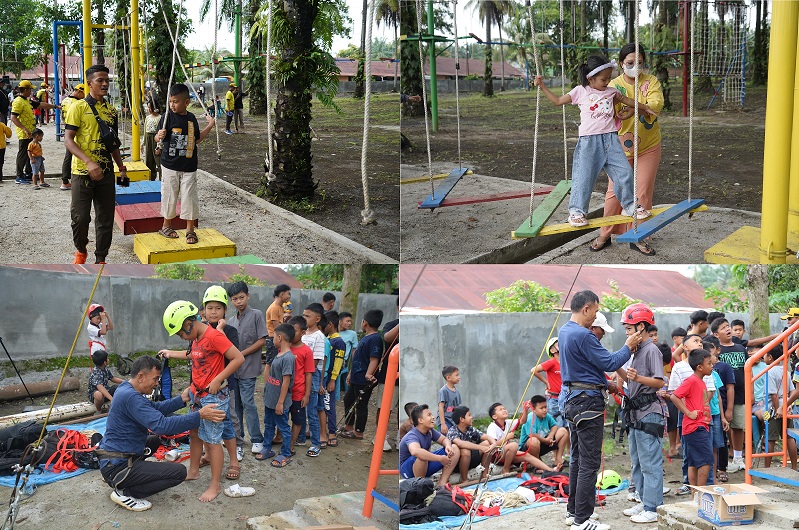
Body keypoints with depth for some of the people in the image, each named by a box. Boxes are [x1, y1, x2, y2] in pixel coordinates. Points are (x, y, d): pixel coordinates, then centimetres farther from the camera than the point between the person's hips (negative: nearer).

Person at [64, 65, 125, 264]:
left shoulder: (111, 110, 10)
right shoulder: (78, 107, -7)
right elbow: (68, 139, -12)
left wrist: (121, 167, 15)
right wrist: (89, 163, -23)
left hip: (106, 173, 5)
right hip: (83, 172, -5)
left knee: (106, 219, 5)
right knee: (80, 217, -2)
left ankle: (100, 260, 15)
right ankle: (81, 250, 25)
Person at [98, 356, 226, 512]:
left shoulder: (126, 389, 8)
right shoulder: (130, 397, -23)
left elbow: (156, 408, 15)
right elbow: (162, 425, -29)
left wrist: (181, 399, 3)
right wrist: (199, 415, -27)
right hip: (118, 467, -10)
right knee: (179, 472, -12)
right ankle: (125, 492, -7)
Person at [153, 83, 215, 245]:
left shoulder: (191, 118, 6)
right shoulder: (168, 117, -6)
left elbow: (197, 139, 19)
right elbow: (157, 137, -10)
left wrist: (210, 126, 15)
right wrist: (160, 136, -32)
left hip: (189, 166, 3)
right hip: (170, 165, -3)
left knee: (189, 197, 2)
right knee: (169, 195, 7)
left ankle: (190, 230, 11)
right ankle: (167, 225, 25)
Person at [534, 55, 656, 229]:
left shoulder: (611, 91, 12)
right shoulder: (580, 92, 2)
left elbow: (626, 100, 30)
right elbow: (557, 101, 8)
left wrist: (644, 108, 36)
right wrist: (542, 86, 3)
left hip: (610, 138, 4)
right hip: (589, 141, -4)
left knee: (625, 173, 1)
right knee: (584, 177, -7)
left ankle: (630, 206, 18)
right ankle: (576, 212, 4)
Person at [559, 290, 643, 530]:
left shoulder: (564, 332, 11)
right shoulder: (583, 336, -21)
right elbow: (610, 363, -16)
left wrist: (606, 384, 15)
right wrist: (628, 347, -2)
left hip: (571, 399, 10)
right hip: (588, 402, -10)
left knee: (578, 458, 17)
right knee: (589, 463, -5)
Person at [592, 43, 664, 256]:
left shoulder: (651, 81, -5)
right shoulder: (614, 85, -6)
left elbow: (657, 104, -23)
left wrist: (635, 107, -42)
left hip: (649, 146, 1)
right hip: (622, 146, -1)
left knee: (643, 192, 3)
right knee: (615, 192, 3)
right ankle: (605, 234, 18)